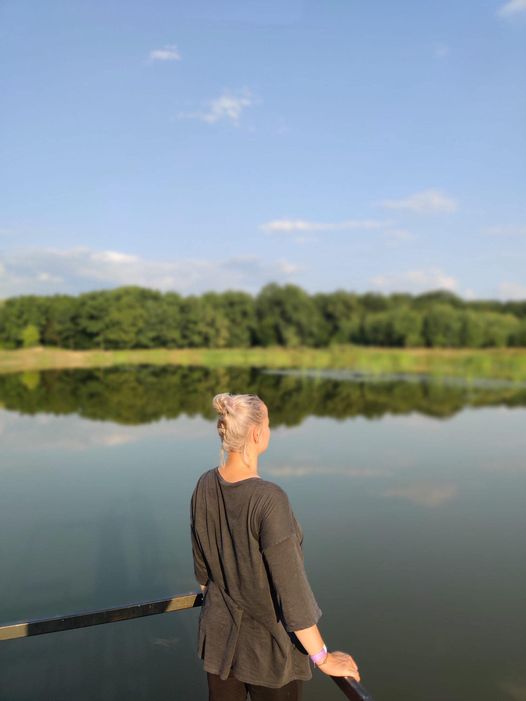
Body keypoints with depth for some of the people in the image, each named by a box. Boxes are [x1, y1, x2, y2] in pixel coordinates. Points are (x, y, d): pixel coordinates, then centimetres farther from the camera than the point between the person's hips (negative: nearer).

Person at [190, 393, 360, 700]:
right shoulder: (268, 499, -31)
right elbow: (291, 590, -25)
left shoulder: (205, 485, -11)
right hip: (269, 642, -5)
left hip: (220, 632, 6)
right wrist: (323, 658, -12)